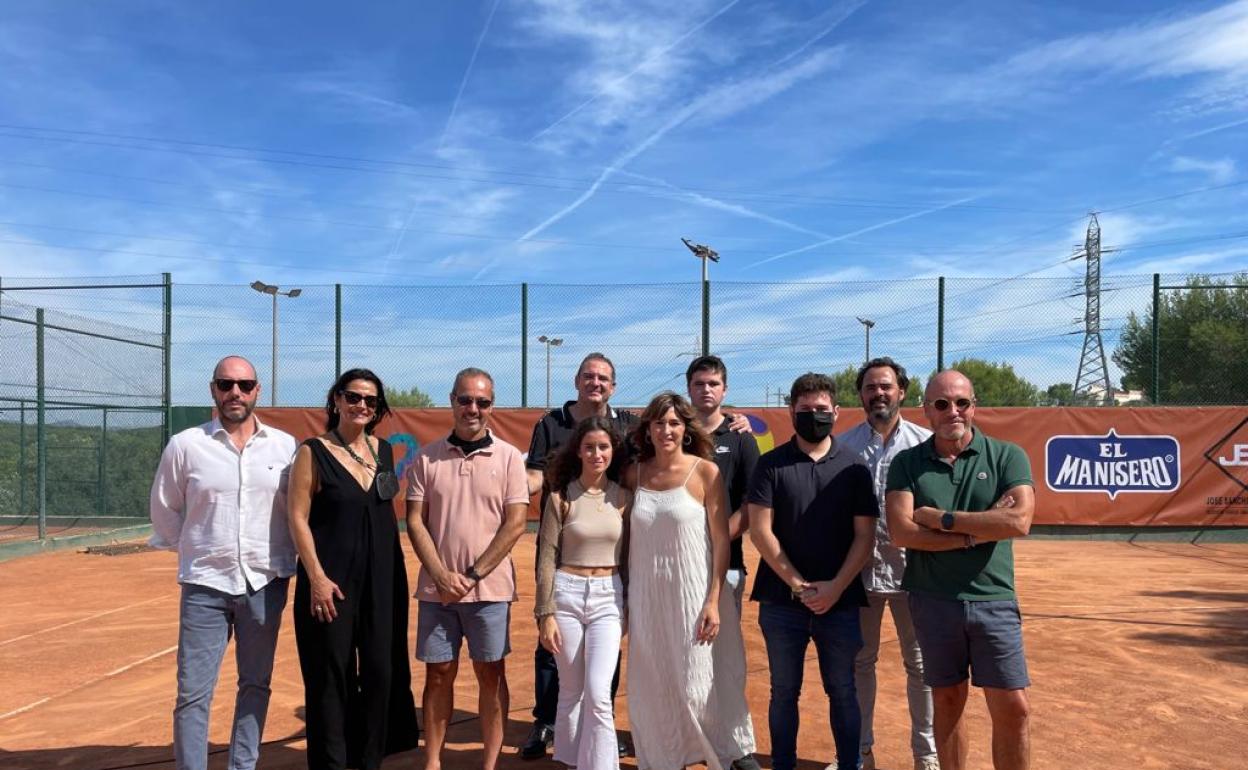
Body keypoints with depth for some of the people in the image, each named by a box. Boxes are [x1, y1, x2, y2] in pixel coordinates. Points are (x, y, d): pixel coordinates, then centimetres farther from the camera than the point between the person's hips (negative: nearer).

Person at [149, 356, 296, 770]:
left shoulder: (285, 446, 0)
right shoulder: (185, 445, -3)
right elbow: (165, 511, 7)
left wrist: (283, 555, 5)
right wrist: (195, 551, 9)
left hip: (265, 584, 2)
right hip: (205, 586, -1)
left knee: (255, 685, 12)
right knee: (193, 693, 1)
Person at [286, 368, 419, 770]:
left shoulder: (384, 450, 9)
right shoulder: (313, 452, -6)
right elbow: (298, 518, -9)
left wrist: (397, 571, 11)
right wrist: (316, 577, -16)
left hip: (383, 578, 5)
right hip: (332, 579, -5)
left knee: (381, 670, 9)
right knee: (332, 673, 2)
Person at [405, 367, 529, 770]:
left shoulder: (508, 457, -2)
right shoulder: (427, 458, 3)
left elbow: (515, 524, -6)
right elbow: (415, 521, 1)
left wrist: (473, 575, -11)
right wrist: (441, 575, -9)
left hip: (490, 588, -1)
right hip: (436, 587, 2)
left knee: (491, 674, 7)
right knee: (439, 673, 10)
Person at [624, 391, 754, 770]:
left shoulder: (706, 471, -7)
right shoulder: (634, 474, 3)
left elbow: (721, 539, -6)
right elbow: (628, 537, 8)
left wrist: (714, 601, -11)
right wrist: (626, 597, 6)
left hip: (692, 593, -3)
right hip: (646, 596, 3)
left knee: (696, 686, 2)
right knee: (651, 688, 11)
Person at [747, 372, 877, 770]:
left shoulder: (853, 466, 3)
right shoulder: (771, 464, 0)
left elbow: (864, 535, 0)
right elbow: (760, 531, -5)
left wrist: (835, 587, -10)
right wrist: (799, 585, -9)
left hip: (840, 601, 0)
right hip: (782, 601, 0)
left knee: (843, 691, 9)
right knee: (784, 691, 10)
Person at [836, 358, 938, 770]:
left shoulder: (925, 442, 0)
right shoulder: (843, 444, 2)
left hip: (913, 568, -1)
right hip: (859, 568, 1)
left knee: (920, 663, 10)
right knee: (859, 660, 12)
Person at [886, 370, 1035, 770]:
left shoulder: (1007, 456, -1)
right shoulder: (907, 463, 1)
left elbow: (1019, 522, -16)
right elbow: (901, 531, -12)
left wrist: (941, 519, -13)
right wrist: (977, 533, -14)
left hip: (994, 601, -1)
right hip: (932, 600, 1)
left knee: (1013, 709, 2)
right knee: (947, 702, 13)